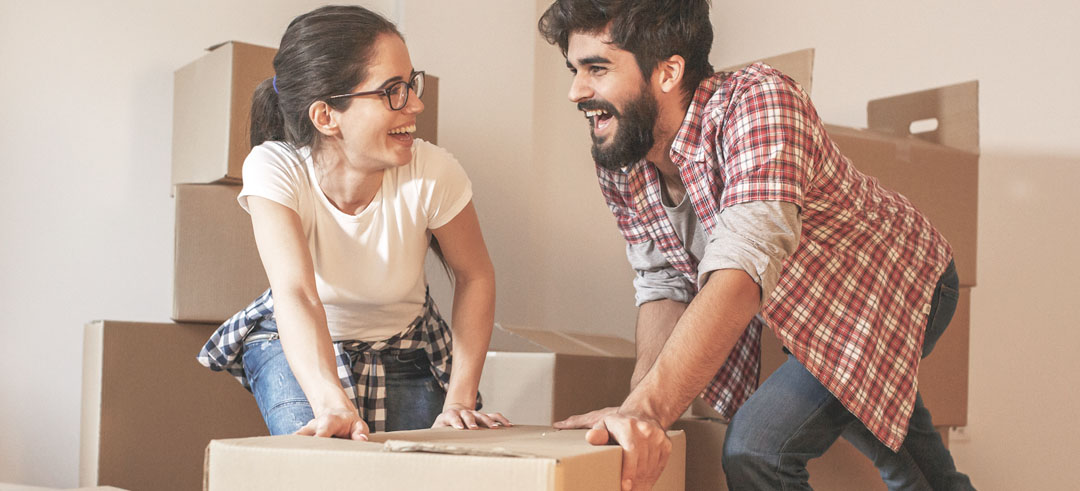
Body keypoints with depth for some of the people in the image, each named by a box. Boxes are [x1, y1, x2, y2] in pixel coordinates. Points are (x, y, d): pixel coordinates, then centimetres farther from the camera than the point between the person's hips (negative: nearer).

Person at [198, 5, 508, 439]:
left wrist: (460, 399, -17)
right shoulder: (274, 170, -29)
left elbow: (474, 277, -10)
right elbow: (295, 292, -41)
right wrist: (334, 405, -57)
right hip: (299, 350, -1)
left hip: (404, 351, 2)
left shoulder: (432, 173, -26)